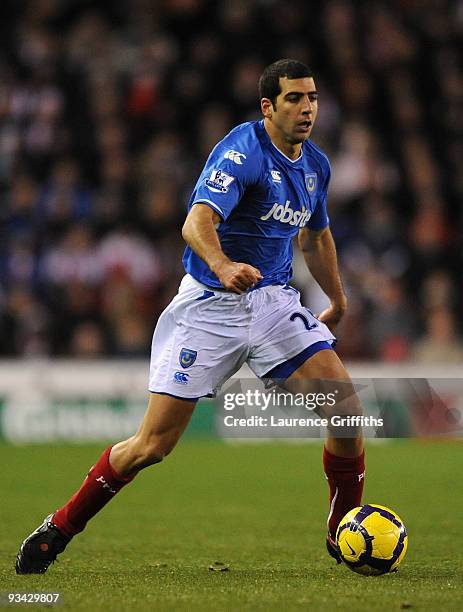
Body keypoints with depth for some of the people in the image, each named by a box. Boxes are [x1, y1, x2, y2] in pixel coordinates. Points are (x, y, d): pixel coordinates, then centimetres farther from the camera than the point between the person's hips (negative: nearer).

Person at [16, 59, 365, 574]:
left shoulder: (315, 163, 9)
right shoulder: (243, 151, -16)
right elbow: (197, 221, -32)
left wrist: (338, 302, 36)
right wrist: (222, 266, -52)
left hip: (273, 299, 6)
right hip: (209, 304, -6)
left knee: (346, 406, -12)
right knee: (153, 444, -7)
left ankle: (343, 535, 7)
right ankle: (59, 529, 12)